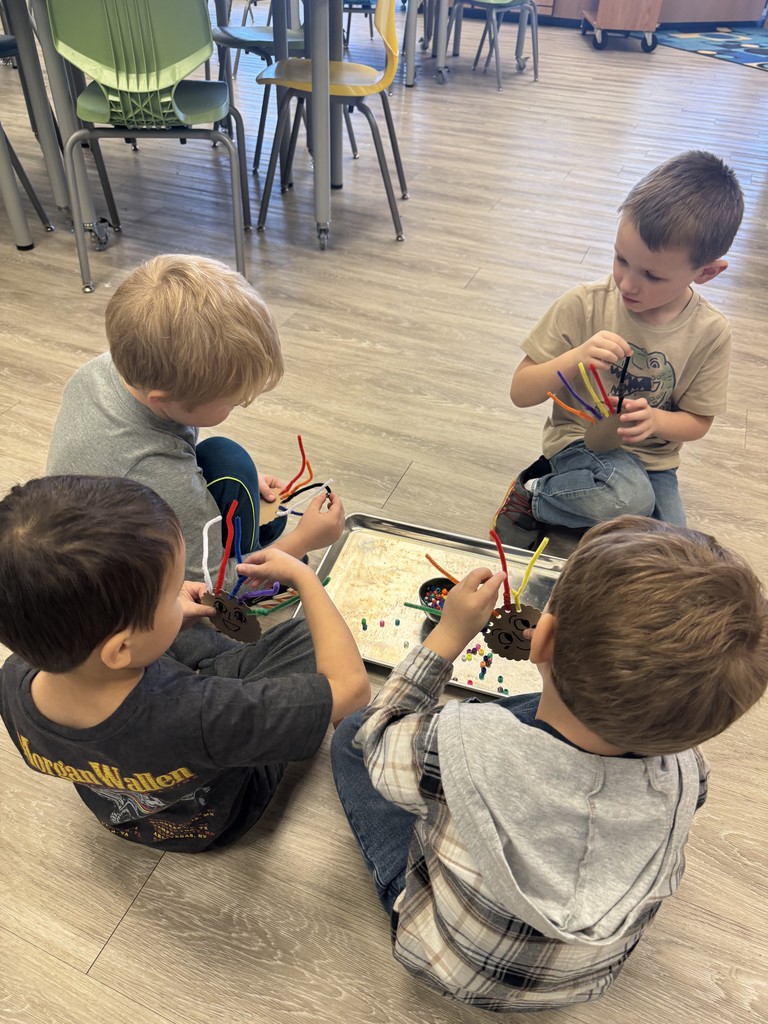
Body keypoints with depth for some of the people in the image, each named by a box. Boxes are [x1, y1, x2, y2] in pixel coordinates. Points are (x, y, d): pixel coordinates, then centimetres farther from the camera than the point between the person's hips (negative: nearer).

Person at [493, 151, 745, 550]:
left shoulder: (710, 333, -9)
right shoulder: (584, 305, -14)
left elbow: (698, 421, 3)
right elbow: (520, 392, -11)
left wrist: (655, 420, -20)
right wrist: (576, 358, -29)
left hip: (653, 459, 4)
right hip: (580, 439, -4)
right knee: (629, 498, -36)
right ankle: (533, 494, -7)